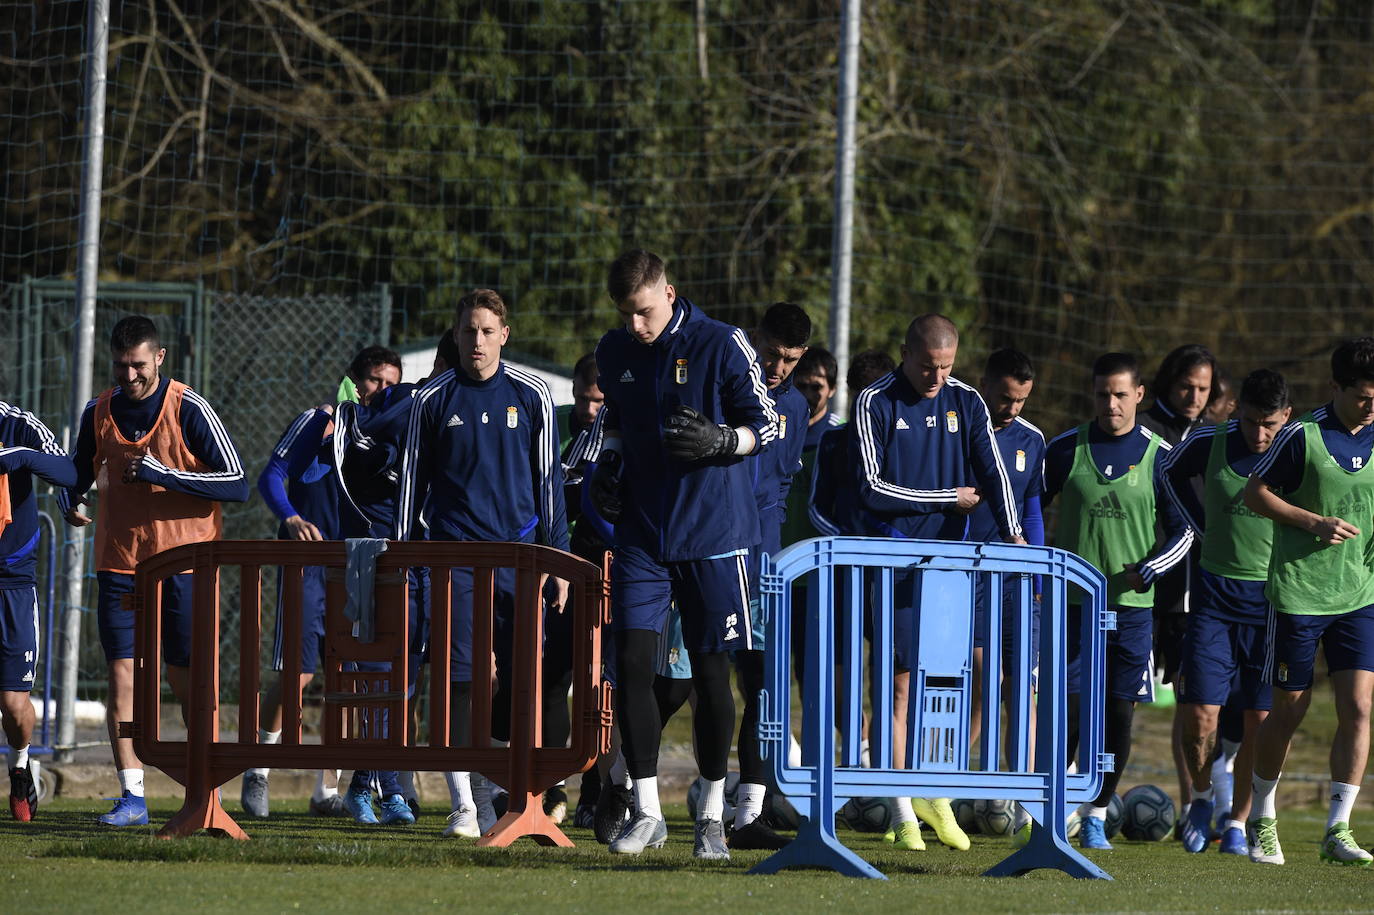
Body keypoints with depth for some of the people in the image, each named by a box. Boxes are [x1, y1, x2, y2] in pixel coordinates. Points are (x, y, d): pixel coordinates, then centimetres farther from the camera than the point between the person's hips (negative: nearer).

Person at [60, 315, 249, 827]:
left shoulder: (190, 411, -7)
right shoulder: (99, 414, 6)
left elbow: (237, 486, -11)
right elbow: (77, 475, 21)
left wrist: (166, 475, -20)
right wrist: (70, 503, -3)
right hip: (119, 559, 3)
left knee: (188, 679, 1)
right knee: (122, 674, -6)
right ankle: (132, 797, -6)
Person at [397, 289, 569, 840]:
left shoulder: (532, 396, 6)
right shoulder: (432, 401, 7)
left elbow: (549, 479, 9)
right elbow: (412, 481, 12)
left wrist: (558, 559, 5)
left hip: (518, 550, 1)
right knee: (460, 676, -9)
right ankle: (462, 804, -8)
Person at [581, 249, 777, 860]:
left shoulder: (721, 345, -7)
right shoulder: (615, 352, 7)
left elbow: (767, 426, -2)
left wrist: (720, 441, -20)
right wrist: (606, 468, 6)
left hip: (712, 534, -3)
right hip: (641, 532, 3)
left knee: (710, 672, 1)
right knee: (632, 662, -7)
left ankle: (711, 816, 12)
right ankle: (646, 813, 2)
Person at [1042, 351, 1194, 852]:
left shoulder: (1158, 455, 1)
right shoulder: (1065, 450, 3)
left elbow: (1183, 530, 5)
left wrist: (1145, 570, -9)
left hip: (1132, 605, 0)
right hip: (1072, 602, 0)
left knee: (1119, 712, 2)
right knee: (1067, 708, -5)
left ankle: (1097, 816, 12)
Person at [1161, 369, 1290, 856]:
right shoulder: (1209, 444, -4)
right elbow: (1172, 474, 19)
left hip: (1273, 600, -1)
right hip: (1215, 594, 1)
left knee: (1260, 719, -1)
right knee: (1199, 713, -5)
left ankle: (1239, 821, 13)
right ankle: (1200, 795, 22)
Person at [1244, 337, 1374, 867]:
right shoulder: (1302, 437, -7)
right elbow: (1256, 494, -3)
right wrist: (1316, 523, -14)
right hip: (1298, 594, -3)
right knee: (1289, 709, 5)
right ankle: (1263, 819, 24)